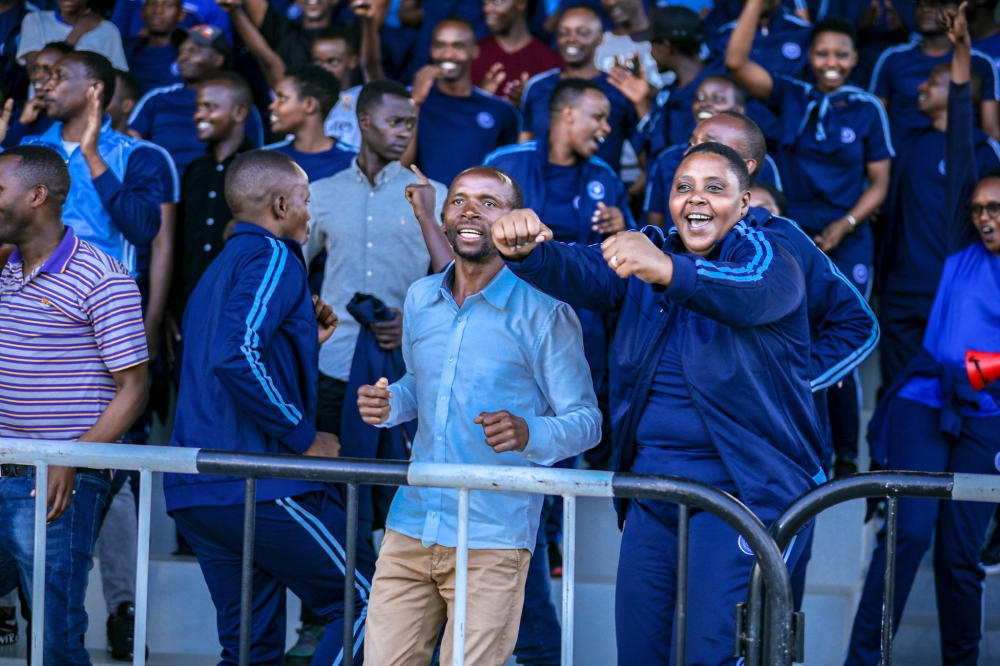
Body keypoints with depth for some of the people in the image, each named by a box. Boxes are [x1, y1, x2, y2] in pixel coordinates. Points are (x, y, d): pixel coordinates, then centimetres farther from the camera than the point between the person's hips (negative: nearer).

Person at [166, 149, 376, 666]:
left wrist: (306, 340, 23)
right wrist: (305, 437, -15)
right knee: (365, 601, -1)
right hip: (260, 485, -9)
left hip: (196, 492, 9)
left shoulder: (221, 269, 23)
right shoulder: (273, 257, -7)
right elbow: (236, 355, -23)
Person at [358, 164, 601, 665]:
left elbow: (586, 421, -6)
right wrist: (389, 405, 3)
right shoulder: (420, 299, 10)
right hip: (410, 528, 5)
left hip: (492, 541, -5)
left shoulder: (544, 312, -7)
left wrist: (529, 435, -27)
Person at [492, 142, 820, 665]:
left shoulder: (765, 253, -4)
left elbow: (751, 293, -29)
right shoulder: (641, 254, 11)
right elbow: (576, 273, -8)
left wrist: (669, 272, -49)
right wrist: (525, 251, -32)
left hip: (743, 492, -6)